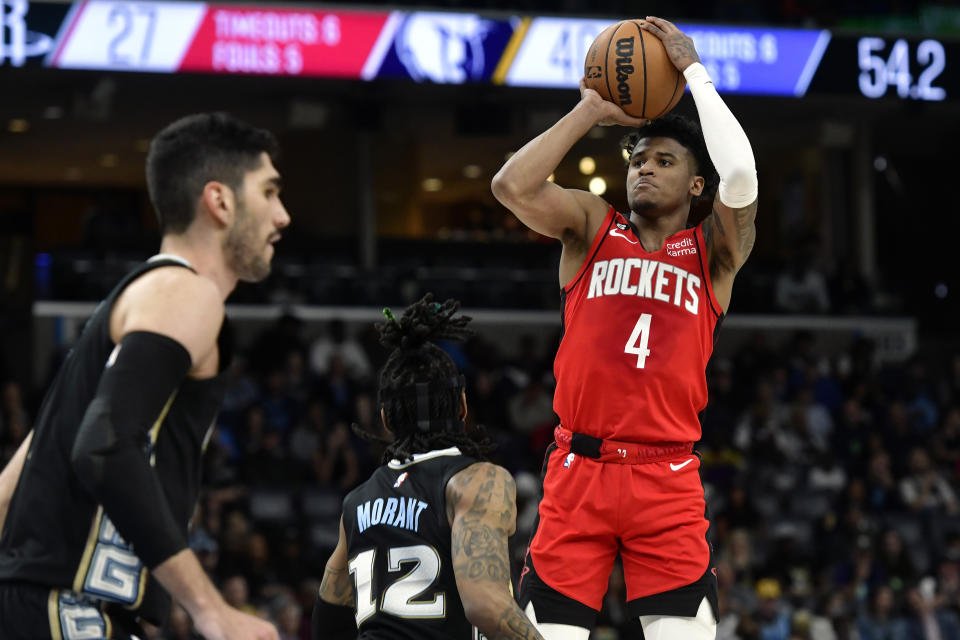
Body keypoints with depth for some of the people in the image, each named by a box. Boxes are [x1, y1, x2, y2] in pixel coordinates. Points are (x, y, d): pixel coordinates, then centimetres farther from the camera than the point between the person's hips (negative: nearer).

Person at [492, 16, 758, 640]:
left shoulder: (713, 252, 8)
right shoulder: (592, 227, 12)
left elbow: (741, 179, -13)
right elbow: (511, 185, -6)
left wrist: (694, 71, -4)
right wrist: (592, 110, 1)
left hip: (669, 477, -1)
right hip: (578, 469, 1)